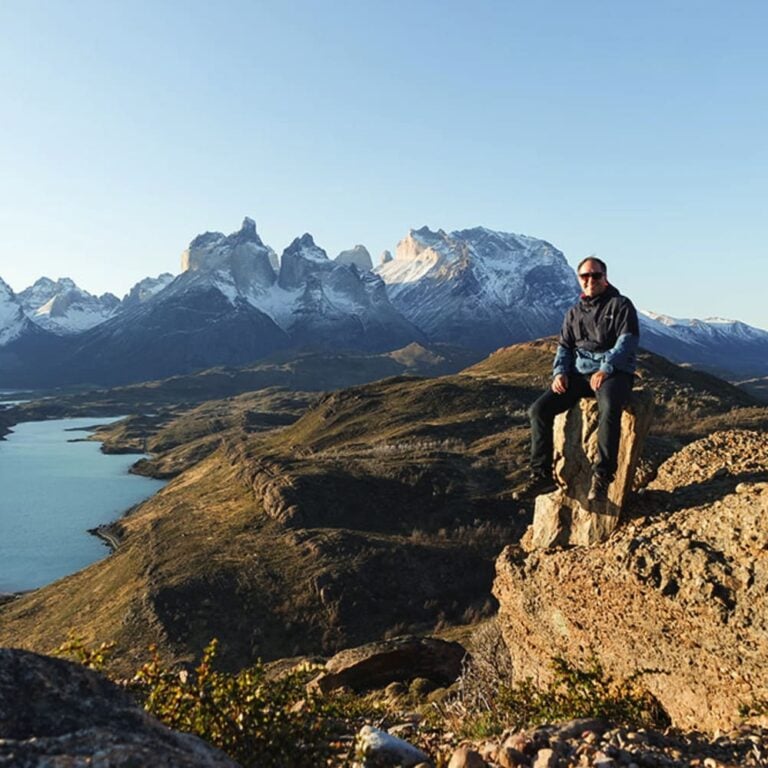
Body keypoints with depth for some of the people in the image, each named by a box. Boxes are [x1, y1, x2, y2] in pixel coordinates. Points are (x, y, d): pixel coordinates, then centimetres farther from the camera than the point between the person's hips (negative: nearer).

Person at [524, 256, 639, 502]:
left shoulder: (620, 305, 3)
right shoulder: (574, 313, 20)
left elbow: (627, 341, -9)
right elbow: (564, 346, 19)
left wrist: (606, 369, -23)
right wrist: (559, 372, -1)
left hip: (614, 373, -5)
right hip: (579, 373, 5)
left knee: (609, 409, -40)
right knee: (539, 409, -16)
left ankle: (601, 477, -33)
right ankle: (541, 474, -12)